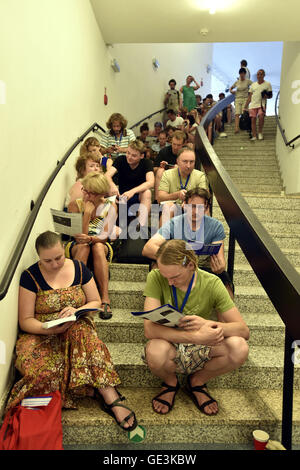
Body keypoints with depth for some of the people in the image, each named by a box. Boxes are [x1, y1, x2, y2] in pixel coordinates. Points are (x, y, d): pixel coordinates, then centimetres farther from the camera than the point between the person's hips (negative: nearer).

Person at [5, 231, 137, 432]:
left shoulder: (79, 269, 2)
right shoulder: (31, 276, -4)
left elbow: (96, 302, 6)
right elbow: (25, 321, -4)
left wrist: (77, 311, -17)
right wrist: (50, 329, -25)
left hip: (76, 327, 1)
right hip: (42, 333, -1)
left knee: (82, 332, -37)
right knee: (38, 368, -34)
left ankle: (112, 399, -33)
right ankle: (108, 393, -25)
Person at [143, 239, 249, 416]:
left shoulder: (212, 283, -14)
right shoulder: (156, 278, -18)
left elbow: (244, 330, -15)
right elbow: (150, 329, -28)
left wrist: (207, 324, -34)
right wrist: (198, 336, -38)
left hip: (201, 350, 2)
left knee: (240, 348, -28)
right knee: (155, 351, -37)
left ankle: (197, 381, 5)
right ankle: (170, 382, 3)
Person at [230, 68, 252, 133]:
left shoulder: (248, 81, 3)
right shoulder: (237, 82, 12)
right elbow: (231, 88, 25)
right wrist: (231, 91, 5)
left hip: (245, 99, -2)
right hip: (238, 99, 2)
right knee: (237, 114, -14)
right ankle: (236, 128, -26)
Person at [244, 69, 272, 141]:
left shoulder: (267, 84, 10)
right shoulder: (253, 84, 17)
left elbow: (271, 95, 11)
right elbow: (249, 97, 17)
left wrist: (267, 96, -13)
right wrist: (245, 107, 10)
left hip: (262, 104, -3)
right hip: (253, 105, 3)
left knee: (261, 117, -24)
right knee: (253, 120, -4)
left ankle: (260, 132, -5)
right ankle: (254, 136, 1)